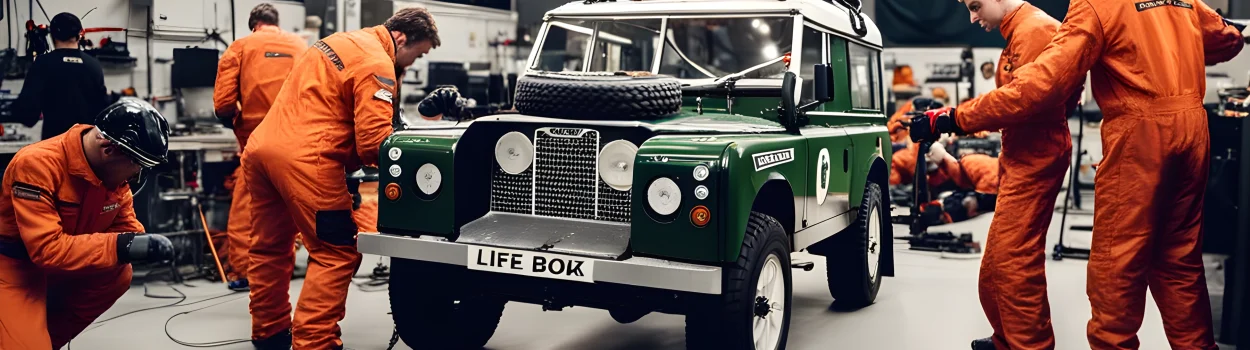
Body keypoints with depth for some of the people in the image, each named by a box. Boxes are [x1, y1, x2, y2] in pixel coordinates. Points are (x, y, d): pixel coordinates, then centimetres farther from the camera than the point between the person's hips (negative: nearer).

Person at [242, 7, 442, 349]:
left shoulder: (344, 41, 22)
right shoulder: (376, 63, -8)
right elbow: (373, 142, -14)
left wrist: (348, 160, 16)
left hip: (260, 147, 10)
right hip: (303, 158, -10)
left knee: (270, 246, 21)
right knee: (337, 253, -1)